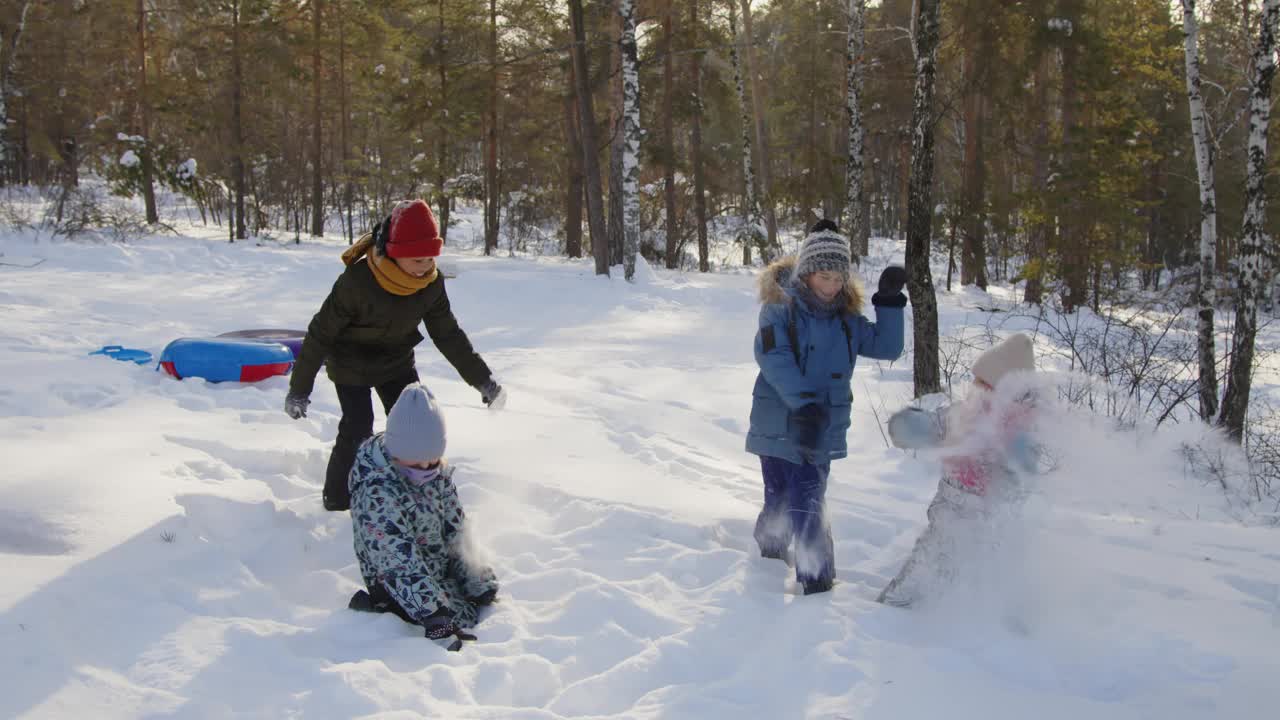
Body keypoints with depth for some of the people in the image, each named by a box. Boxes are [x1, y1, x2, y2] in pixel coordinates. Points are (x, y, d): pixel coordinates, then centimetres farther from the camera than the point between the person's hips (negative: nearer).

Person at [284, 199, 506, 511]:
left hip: (397, 362, 5)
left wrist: (481, 378, -5)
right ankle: (338, 503, 6)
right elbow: (321, 333, -23)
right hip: (351, 365, -5)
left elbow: (448, 333, -3)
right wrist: (299, 388, -17)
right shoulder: (357, 281, -33)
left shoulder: (432, 283, -17)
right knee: (357, 431, -13)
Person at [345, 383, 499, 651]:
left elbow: (455, 529, 2)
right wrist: (434, 615, -39)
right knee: (465, 617, -18)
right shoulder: (376, 495, -31)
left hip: (442, 569, 8)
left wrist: (478, 583, -3)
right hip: (400, 587, -8)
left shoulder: (437, 471, -6)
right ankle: (378, 608, -8)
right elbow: (401, 563, -34)